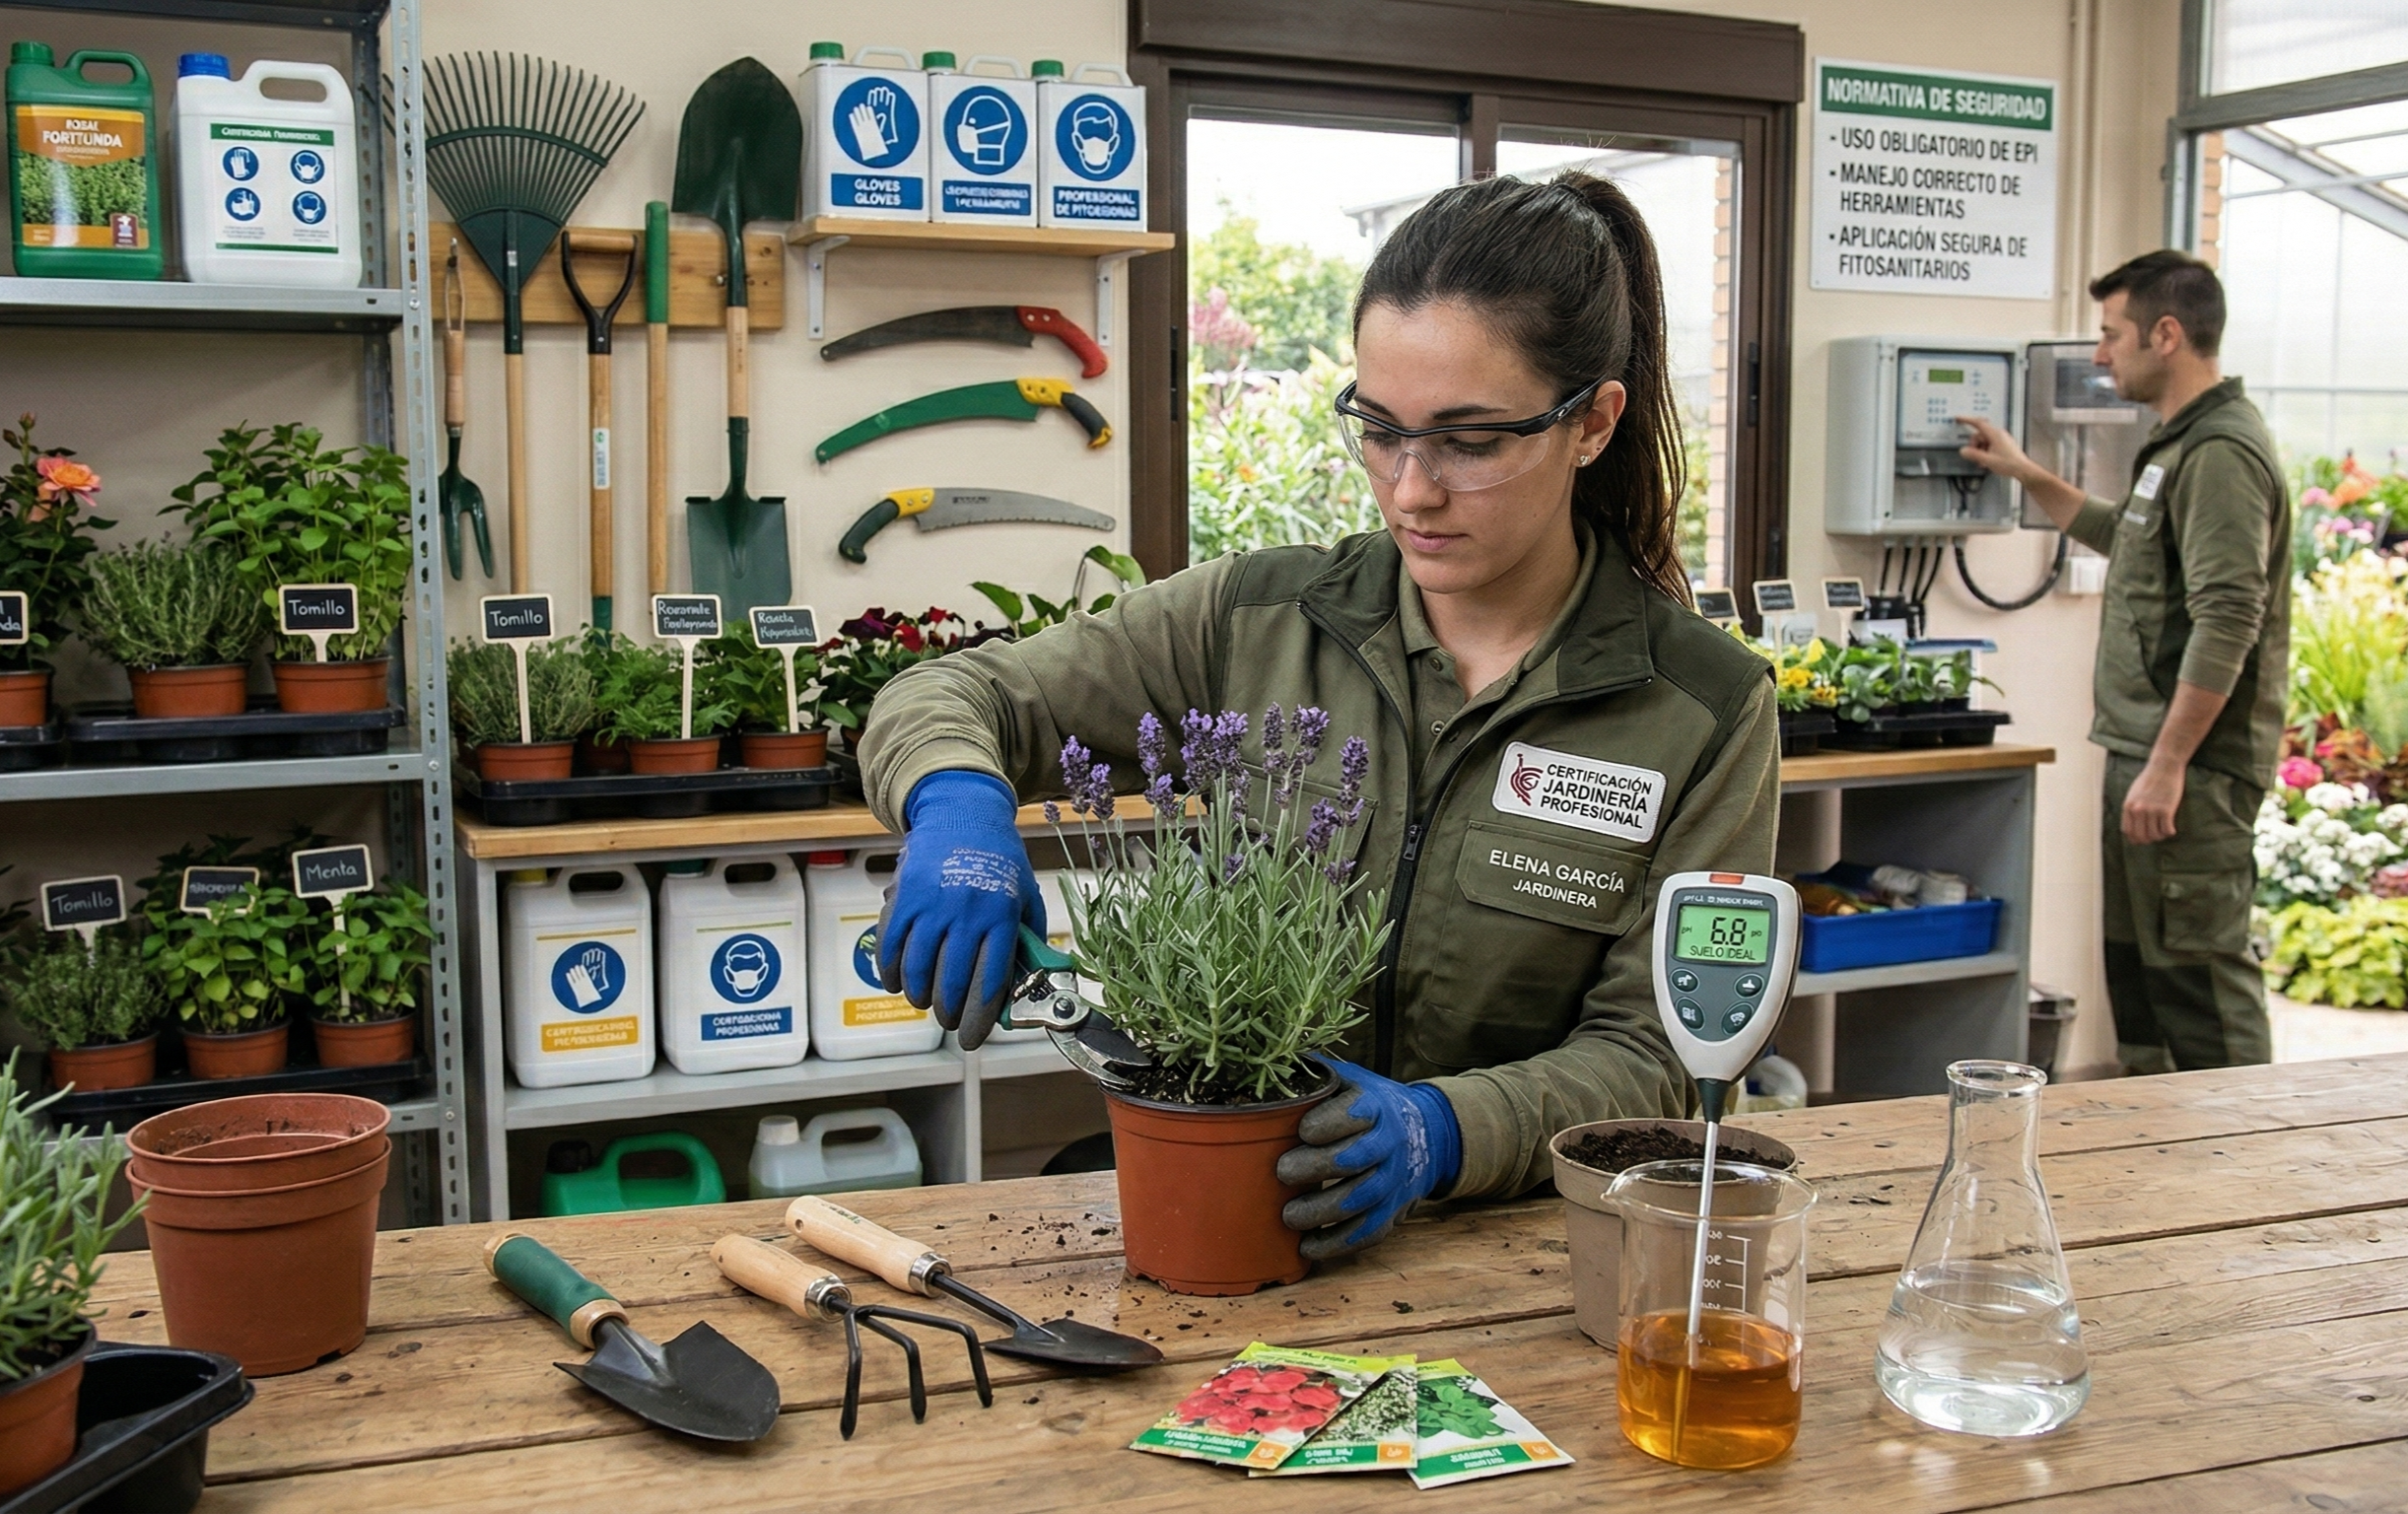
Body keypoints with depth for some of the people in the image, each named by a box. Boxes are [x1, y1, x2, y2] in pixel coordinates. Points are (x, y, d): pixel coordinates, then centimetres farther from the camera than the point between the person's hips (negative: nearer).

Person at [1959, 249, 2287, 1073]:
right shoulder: (2179, 444, 16)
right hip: (2147, 751, 11)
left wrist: (2168, 765, -23)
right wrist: (2028, 475, 33)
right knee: (2135, 964, 16)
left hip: (2192, 762, -11)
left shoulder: (2222, 452, -16)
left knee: (2198, 968, -6)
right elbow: (2127, 538, 35)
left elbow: (2226, 623, -23)